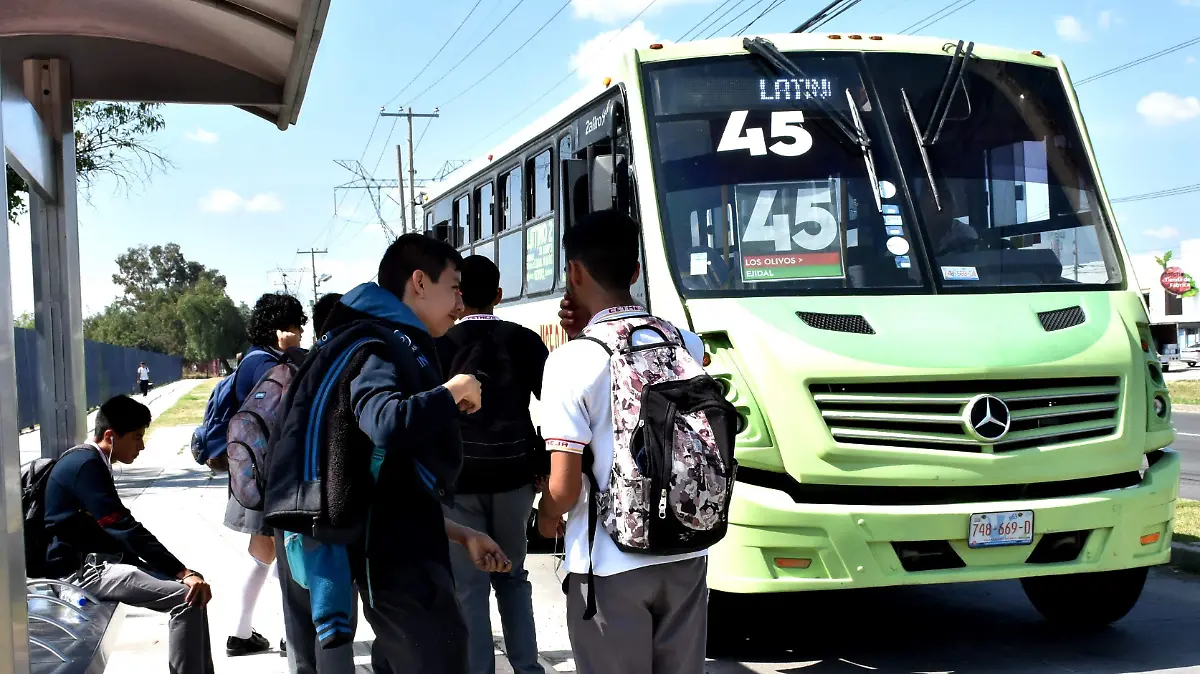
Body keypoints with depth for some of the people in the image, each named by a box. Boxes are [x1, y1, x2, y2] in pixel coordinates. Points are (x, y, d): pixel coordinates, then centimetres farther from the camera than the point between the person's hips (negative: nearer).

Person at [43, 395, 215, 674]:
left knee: (192, 587, 3)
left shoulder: (91, 462, 14)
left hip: (95, 561, 10)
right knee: (187, 597, -20)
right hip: (80, 569, -10)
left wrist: (183, 571, 5)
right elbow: (124, 528, -23)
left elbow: (117, 530, 14)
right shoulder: (85, 465, -17)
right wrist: (183, 572, -23)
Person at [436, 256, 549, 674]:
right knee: (513, 575, 19)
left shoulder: (441, 345, -3)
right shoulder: (524, 340, 3)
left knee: (469, 586, 4)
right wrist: (544, 463, 8)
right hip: (513, 477, 3)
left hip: (458, 480, -3)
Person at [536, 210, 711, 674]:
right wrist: (587, 338, 11)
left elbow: (564, 488, -15)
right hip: (686, 553, 4)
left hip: (611, 562, -4)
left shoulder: (572, 360, -13)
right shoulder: (689, 347, 0)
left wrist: (547, 517, 6)